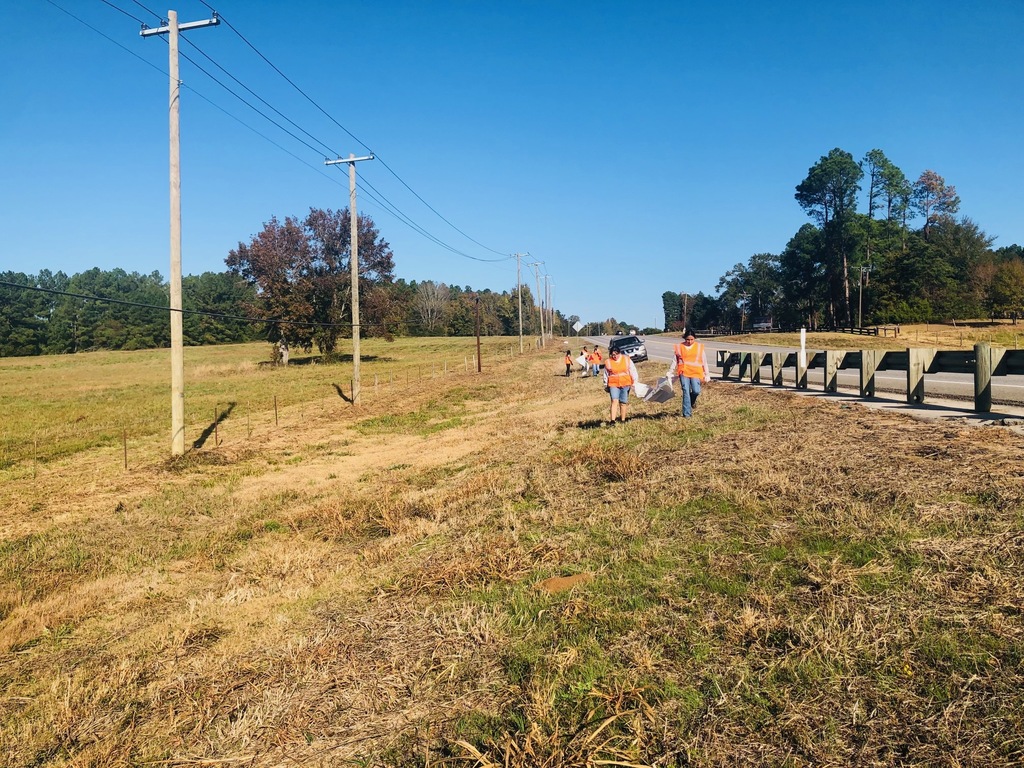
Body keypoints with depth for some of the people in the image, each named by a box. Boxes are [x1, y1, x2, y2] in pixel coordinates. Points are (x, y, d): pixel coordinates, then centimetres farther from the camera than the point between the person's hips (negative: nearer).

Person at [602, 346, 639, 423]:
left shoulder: (626, 359, 3)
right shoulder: (608, 362, 3)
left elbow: (633, 370, 7)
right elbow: (606, 375, 12)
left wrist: (635, 381, 3)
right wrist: (606, 386, 16)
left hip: (625, 384, 1)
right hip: (613, 385, -1)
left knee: (623, 402, 6)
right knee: (614, 401, -16)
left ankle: (623, 419, 18)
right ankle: (613, 420, -20)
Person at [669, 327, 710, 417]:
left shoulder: (699, 347, 8)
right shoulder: (679, 347, 8)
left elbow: (704, 362, 10)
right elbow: (675, 361, 14)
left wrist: (707, 375, 8)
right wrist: (669, 372, 7)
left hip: (695, 372, 0)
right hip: (684, 372, 0)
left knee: (696, 391, -17)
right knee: (686, 392, -7)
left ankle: (692, 400, 20)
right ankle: (686, 414, 0)